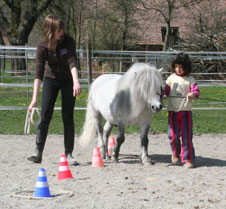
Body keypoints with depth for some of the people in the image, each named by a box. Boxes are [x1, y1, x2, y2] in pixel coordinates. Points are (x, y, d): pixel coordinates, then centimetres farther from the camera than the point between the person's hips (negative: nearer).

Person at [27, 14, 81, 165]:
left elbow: (72, 62, -30)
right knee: (45, 116, -8)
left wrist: (76, 82, -48)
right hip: (50, 80, 0)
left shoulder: (68, 41, -18)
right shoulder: (43, 46, -18)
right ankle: (38, 152, -9)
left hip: (68, 80, 0)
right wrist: (35, 98, -29)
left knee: (68, 118, -2)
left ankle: (69, 154, 0)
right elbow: (39, 72, -23)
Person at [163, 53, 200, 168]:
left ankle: (188, 159, 6)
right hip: (173, 110, 1)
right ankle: (176, 152, 28)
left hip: (186, 110, -1)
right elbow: (166, 90, 7)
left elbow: (196, 91, -7)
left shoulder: (190, 79, 2)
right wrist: (163, 95, -15)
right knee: (173, 135, -1)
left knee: (187, 136, -2)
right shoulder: (171, 78, 7)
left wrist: (193, 94, -30)